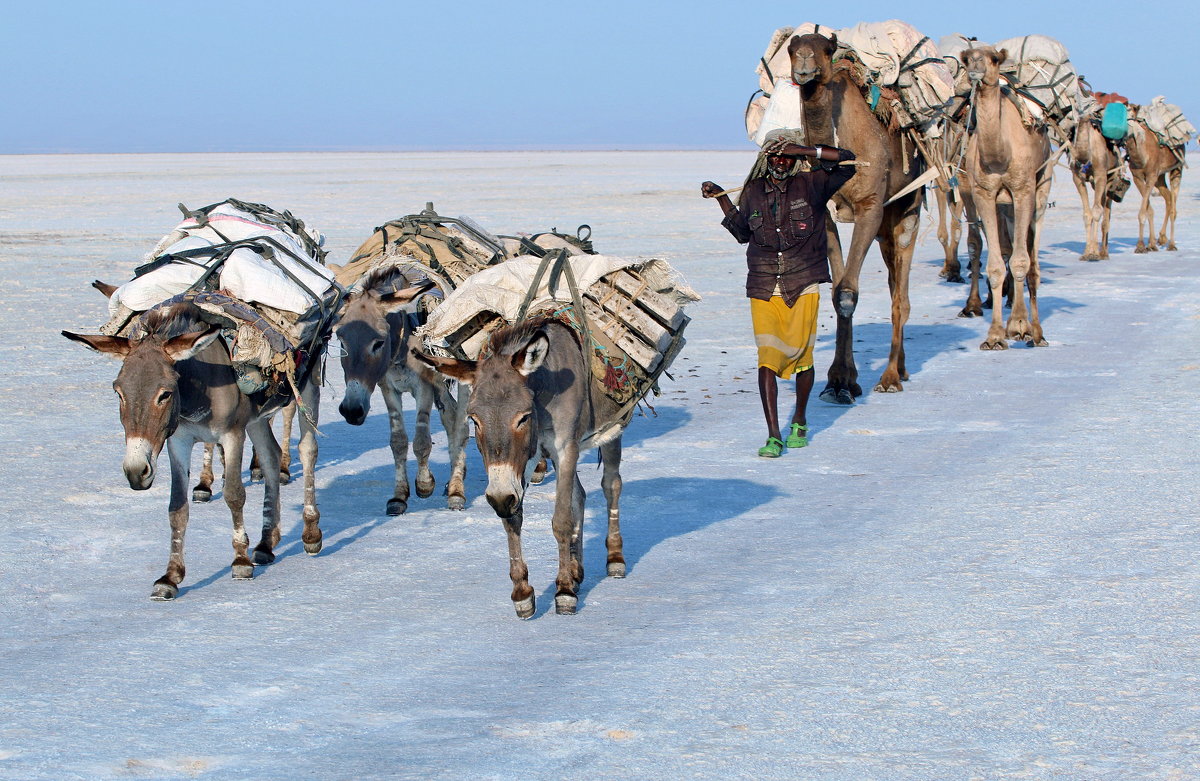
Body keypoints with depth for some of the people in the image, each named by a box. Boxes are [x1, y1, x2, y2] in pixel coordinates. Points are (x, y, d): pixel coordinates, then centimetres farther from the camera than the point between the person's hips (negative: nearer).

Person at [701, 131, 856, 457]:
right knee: (767, 356, -9)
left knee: (801, 354, 3)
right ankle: (773, 436, -11)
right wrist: (721, 198, 17)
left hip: (803, 283, -1)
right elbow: (742, 231, 25)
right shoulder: (753, 192, 12)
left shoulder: (810, 185, 3)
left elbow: (846, 161, -4)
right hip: (763, 286, 1)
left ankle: (799, 423, 27)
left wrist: (804, 151, -10)